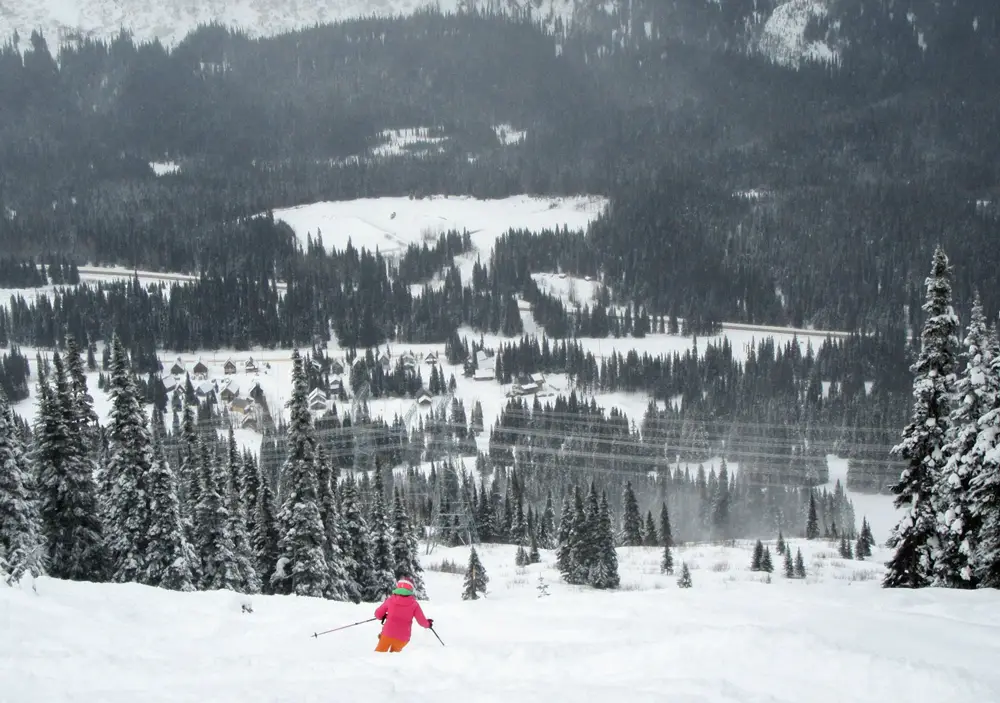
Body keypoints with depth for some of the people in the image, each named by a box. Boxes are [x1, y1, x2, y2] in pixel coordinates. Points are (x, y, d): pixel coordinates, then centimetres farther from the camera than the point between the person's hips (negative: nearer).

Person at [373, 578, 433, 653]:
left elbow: (378, 614, 9)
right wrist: (428, 624, 21)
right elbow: (422, 622, -1)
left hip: (388, 634, 0)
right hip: (402, 638, 0)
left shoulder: (390, 600, 1)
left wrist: (383, 617, 31)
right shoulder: (414, 604, -2)